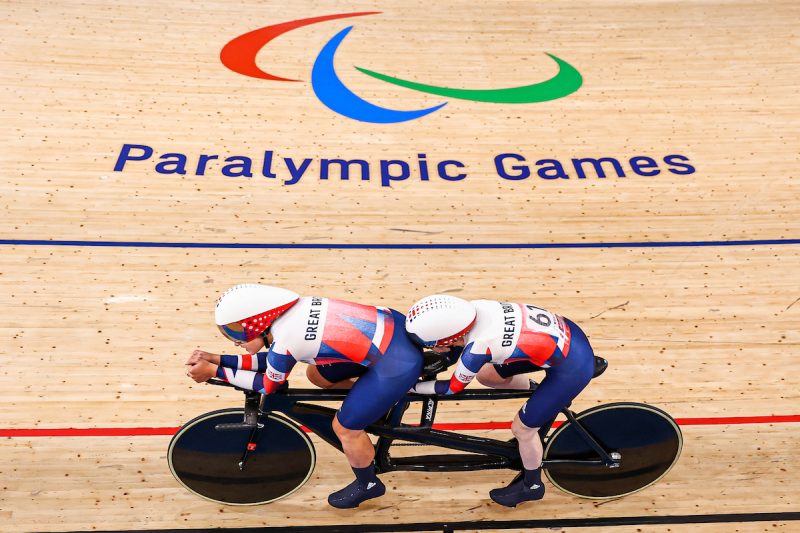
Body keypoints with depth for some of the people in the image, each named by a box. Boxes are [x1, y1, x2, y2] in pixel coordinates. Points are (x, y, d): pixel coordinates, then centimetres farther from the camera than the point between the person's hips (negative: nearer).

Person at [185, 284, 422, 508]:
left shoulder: (283, 342, -19)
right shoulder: (292, 310, 3)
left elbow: (267, 386, 2)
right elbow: (273, 360, 16)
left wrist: (213, 371, 7)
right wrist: (217, 359, 13)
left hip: (398, 363, -8)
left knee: (345, 427, 7)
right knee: (317, 374, 19)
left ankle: (368, 485, 33)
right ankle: (379, 404, 36)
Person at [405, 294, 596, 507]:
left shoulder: (478, 347, -30)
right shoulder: (473, 308, -13)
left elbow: (453, 388, -10)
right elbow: (460, 339, 11)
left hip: (572, 366, -7)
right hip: (563, 331, 7)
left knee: (522, 428, 7)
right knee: (486, 374, 14)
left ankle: (532, 486, 34)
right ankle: (542, 395, 37)